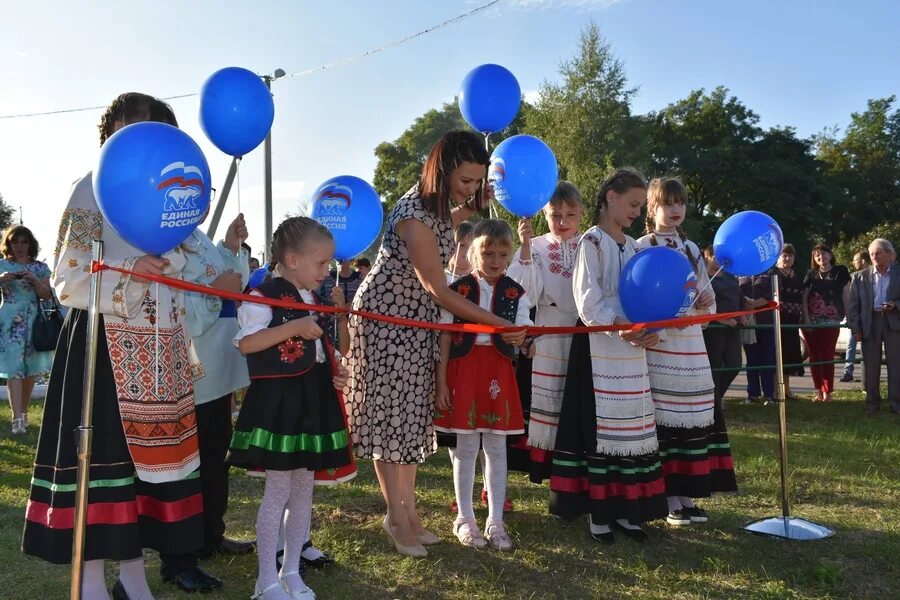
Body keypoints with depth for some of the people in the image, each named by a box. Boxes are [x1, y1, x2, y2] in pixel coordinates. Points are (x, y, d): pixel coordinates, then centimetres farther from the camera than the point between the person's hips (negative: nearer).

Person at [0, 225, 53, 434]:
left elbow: (47, 295, 0)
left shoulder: (40, 267, 7)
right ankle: (17, 418, -16)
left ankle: (23, 413, 22)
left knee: (30, 370, 7)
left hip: (34, 322, 2)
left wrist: (33, 279, -16)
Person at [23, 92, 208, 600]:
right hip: (105, 344, -6)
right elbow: (69, 281, -10)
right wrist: (128, 271, -23)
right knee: (102, 456, -3)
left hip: (159, 352, 7)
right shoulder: (93, 188, -4)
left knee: (150, 454, 8)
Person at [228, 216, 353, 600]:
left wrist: (336, 372, 3)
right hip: (277, 403, -8)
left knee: (304, 488, 12)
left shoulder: (315, 300, 13)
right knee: (278, 489, -1)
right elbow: (246, 343, -21)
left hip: (314, 401, 8)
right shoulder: (265, 296, -11)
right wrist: (294, 327, -25)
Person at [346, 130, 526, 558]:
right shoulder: (414, 216, -28)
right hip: (386, 317, -9)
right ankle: (397, 518, 12)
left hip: (418, 319, 9)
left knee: (414, 411, 11)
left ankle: (408, 510, 21)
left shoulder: (436, 203, -1)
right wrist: (499, 324, -22)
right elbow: (439, 290, -25)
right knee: (391, 412, -1)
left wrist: (478, 205, 12)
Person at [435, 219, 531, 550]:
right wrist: (441, 382, -5)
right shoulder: (457, 289, -2)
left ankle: (495, 521, 20)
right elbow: (444, 337, -2)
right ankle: (465, 519, 21)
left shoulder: (515, 293, 3)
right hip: (463, 368, -2)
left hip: (498, 371, 2)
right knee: (466, 447, 7)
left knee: (497, 447, 8)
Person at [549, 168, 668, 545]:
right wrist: (618, 326, -25)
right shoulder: (591, 242, -4)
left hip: (632, 350, 7)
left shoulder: (632, 247, 17)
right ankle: (597, 513, 6)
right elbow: (588, 303, -12)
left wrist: (649, 331, -3)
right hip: (598, 348, -7)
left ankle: (625, 510, 16)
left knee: (632, 428, 7)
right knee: (599, 428, -3)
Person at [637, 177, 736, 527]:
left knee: (693, 420, 6)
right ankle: (670, 500, 5)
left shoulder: (691, 249, 16)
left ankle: (686, 495, 16)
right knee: (664, 421, -4)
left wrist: (705, 303, -6)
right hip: (658, 344, -6)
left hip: (691, 343, 6)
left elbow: (707, 301, 16)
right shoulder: (642, 248, -2)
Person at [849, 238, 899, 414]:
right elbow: (854, 304, 5)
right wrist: (855, 329, -2)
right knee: (870, 365, 6)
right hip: (870, 324, 1)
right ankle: (872, 401, 15)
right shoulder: (860, 277, 6)